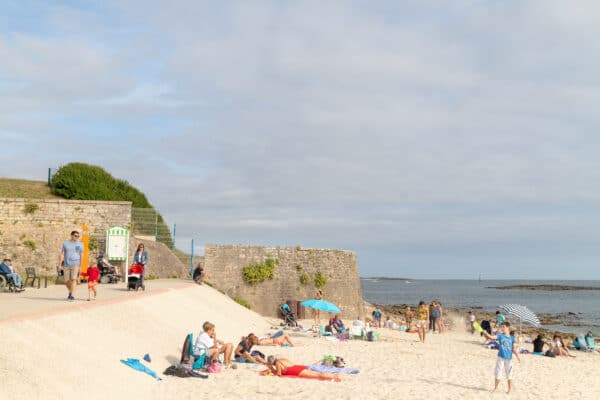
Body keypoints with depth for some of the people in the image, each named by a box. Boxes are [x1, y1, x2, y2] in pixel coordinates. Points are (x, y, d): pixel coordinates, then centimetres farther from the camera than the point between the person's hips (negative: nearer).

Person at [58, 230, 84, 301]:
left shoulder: (80, 244, 4)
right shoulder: (65, 243, 6)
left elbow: (81, 256, 5)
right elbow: (62, 254, 5)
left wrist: (80, 266, 0)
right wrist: (59, 265, 0)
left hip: (75, 264, -2)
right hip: (66, 265, 2)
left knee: (73, 279, -14)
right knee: (66, 281, 4)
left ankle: (72, 295, -13)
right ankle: (70, 292, 29)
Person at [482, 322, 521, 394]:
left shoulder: (512, 338, 2)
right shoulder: (500, 336, -2)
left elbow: (514, 349, 3)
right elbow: (492, 337, -16)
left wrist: (517, 356, -8)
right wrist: (486, 333, -33)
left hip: (509, 358, 0)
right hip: (501, 357, 0)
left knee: (509, 375, 6)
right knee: (498, 374, 4)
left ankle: (509, 390, 16)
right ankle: (495, 388, 17)